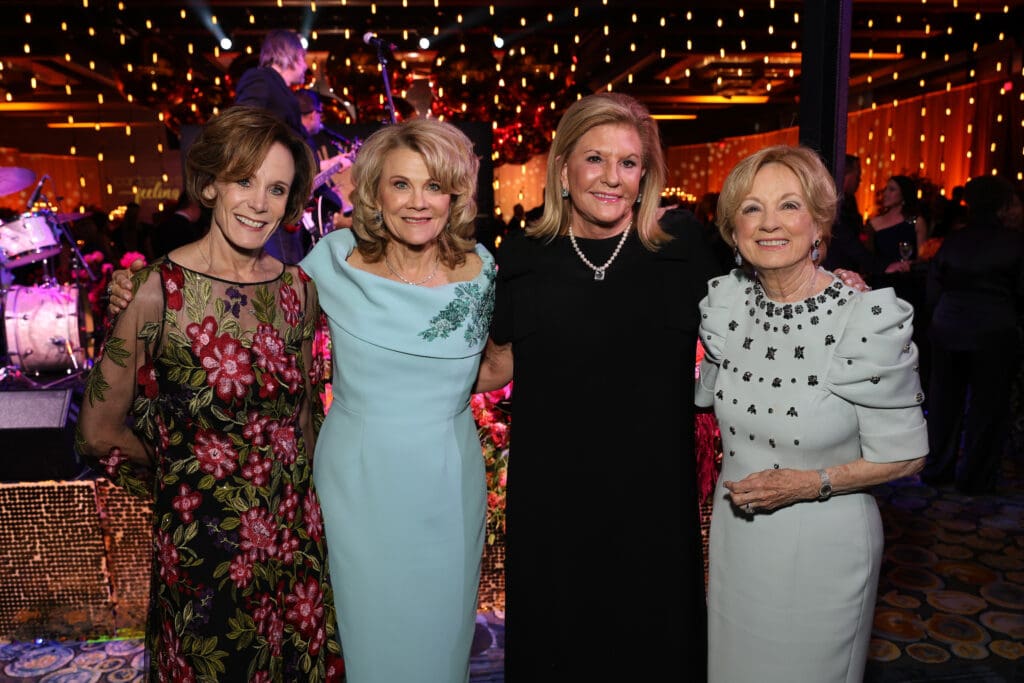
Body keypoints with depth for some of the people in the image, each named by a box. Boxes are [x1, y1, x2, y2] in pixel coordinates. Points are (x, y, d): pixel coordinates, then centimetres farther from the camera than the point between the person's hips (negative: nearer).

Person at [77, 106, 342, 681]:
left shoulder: (299, 289, -1)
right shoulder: (158, 292, -15)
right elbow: (100, 431, -7)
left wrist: (300, 494, 11)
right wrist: (186, 478, 3)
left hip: (297, 537, 4)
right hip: (203, 545, -4)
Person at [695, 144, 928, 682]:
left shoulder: (869, 320, -20)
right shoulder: (725, 304, -6)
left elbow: (904, 456, -12)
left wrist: (811, 483, -21)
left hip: (823, 543, -4)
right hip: (737, 532, 4)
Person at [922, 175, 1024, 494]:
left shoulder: (952, 240, 3)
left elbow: (933, 291, 5)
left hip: (947, 331, 4)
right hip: (994, 333, -4)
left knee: (944, 400, 15)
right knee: (987, 406, 8)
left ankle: (937, 469, 24)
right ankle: (974, 477, 16)